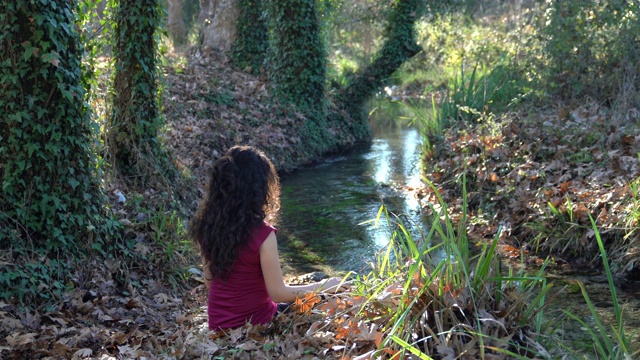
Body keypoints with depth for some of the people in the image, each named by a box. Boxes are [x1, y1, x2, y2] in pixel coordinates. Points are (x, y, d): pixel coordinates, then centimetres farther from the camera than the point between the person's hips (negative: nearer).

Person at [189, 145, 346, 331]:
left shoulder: (206, 226, -8)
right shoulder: (262, 234, -26)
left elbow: (210, 282, 4)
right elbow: (278, 293, -17)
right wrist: (323, 286, -5)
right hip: (254, 325, -6)